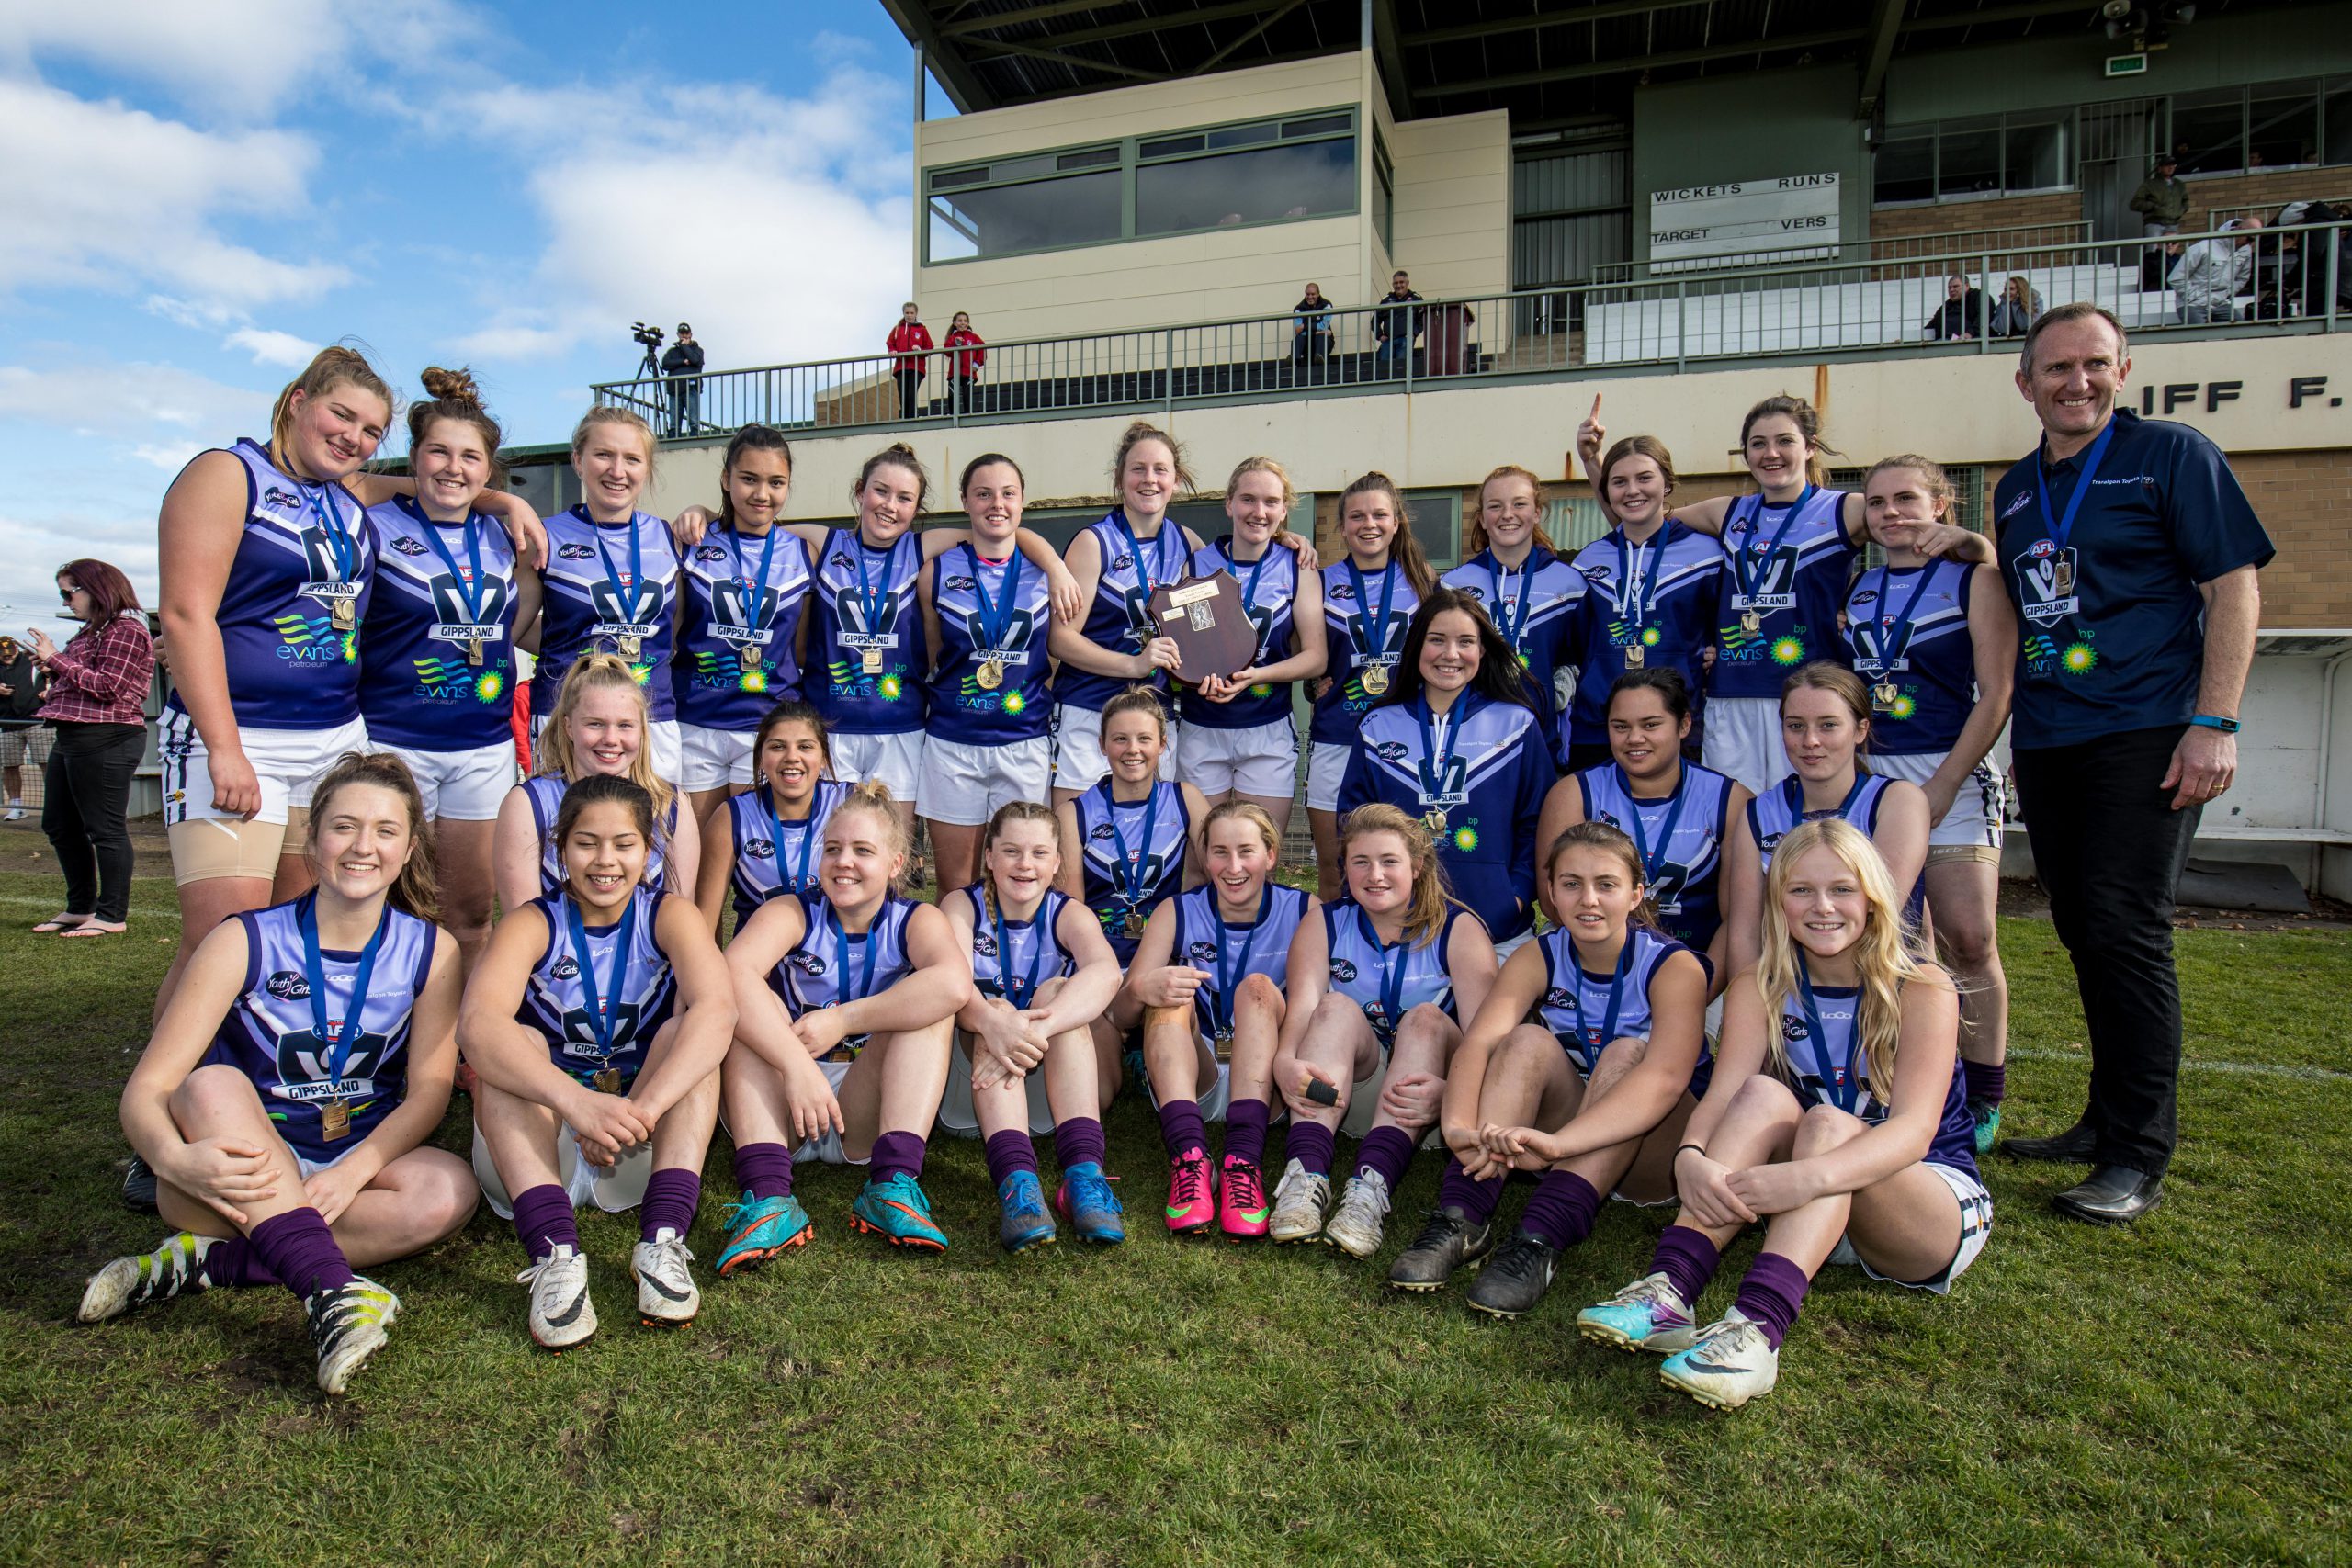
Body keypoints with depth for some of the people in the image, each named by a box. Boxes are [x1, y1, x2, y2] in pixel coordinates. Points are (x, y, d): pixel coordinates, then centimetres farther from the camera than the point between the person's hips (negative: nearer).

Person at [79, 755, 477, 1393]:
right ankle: (332, 1293, -43)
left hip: (356, 1168, 1)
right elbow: (145, 1089, -12)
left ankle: (206, 1260, -22)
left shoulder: (430, 950, -3)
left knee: (449, 1189, -29)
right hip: (243, 1174, -1)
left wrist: (352, 1172, -25)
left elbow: (429, 1090, -7)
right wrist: (175, 1158, -35)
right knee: (213, 1085, -31)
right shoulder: (245, 942, -8)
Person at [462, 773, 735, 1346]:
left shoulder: (668, 916, -4)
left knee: (686, 1030, -21)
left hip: (643, 1150, 0)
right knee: (514, 1043, -24)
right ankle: (555, 1254, -39)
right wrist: (576, 1101, -45)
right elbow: (478, 1025, -28)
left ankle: (663, 1241, -34)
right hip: (537, 1148, 0)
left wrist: (641, 1110, -41)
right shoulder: (532, 923, -6)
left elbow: (718, 1007, -25)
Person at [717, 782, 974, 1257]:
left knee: (931, 1007, -19)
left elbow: (955, 984, -26)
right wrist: (797, 1064, -38)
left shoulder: (915, 920, 0)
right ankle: (767, 1196, -37)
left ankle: (893, 1183, -33)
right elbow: (731, 974, -26)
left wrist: (843, 1020, -27)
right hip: (776, 1109, 0)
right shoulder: (791, 914, -2)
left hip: (867, 1113, 0)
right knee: (753, 1005, -21)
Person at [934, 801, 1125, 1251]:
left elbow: (1107, 972, -26)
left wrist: (1034, 1029, -43)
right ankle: (1016, 1180, -49)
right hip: (971, 1090, 0)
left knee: (1057, 991, -25)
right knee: (994, 1008, -28)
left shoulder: (1068, 913, -1)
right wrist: (993, 1023, -47)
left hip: (1054, 1085, 1)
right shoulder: (962, 905, -1)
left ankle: (1084, 1172, -41)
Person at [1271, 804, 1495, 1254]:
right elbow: (1301, 1010, -15)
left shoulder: (1458, 930, -4)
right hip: (1345, 1094, 1)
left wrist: (1446, 1090, -39)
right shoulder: (1323, 927, 3)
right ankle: (1305, 1175, -42)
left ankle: (1372, 1187, -44)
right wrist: (1284, 1062, -38)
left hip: (1418, 1097, -1)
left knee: (1426, 1017, -28)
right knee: (1337, 1006, -24)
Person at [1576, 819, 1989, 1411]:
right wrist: (1691, 1160, -41)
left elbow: (1915, 1129, -27)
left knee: (1827, 1122, -32)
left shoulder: (1922, 989, -12)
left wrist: (1809, 1176, -46)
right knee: (1763, 1095, -26)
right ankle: (1669, 1290, -41)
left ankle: (1757, 1327, -52)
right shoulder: (1762, 989, -3)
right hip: (1816, 1212, 3)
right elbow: (1721, 1096, -18)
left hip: (1941, 1207, -2)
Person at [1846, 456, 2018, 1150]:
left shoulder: (1974, 579, 1)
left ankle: (1985, 1099, 7)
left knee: (1968, 938, -8)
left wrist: (1942, 787, -11)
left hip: (1953, 772, -3)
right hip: (1867, 773, 4)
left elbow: (1996, 695, -5)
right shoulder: (1855, 589, 14)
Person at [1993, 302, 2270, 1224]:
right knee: (2084, 936, 11)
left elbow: (2234, 586, -6)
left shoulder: (2171, 456, 0)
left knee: (2125, 931, -10)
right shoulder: (2016, 490, 16)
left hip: (2145, 734, -6)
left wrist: (2214, 723, -15)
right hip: (2046, 745, 6)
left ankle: (2138, 1158, -1)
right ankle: (2110, 1120, 24)